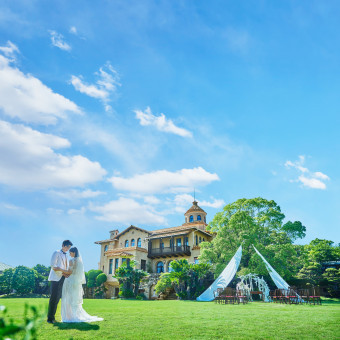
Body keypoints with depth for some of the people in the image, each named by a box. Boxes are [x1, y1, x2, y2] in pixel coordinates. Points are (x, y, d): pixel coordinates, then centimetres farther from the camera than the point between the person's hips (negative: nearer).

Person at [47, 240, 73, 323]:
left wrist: (66, 273, 7)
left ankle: (53, 317, 11)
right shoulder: (57, 253, 0)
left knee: (57, 298, 6)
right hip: (55, 278, -7)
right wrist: (63, 271, -17)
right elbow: (53, 265, -11)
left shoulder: (65, 256, 23)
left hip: (62, 279, 7)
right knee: (53, 298, -9)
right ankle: (50, 318, -3)